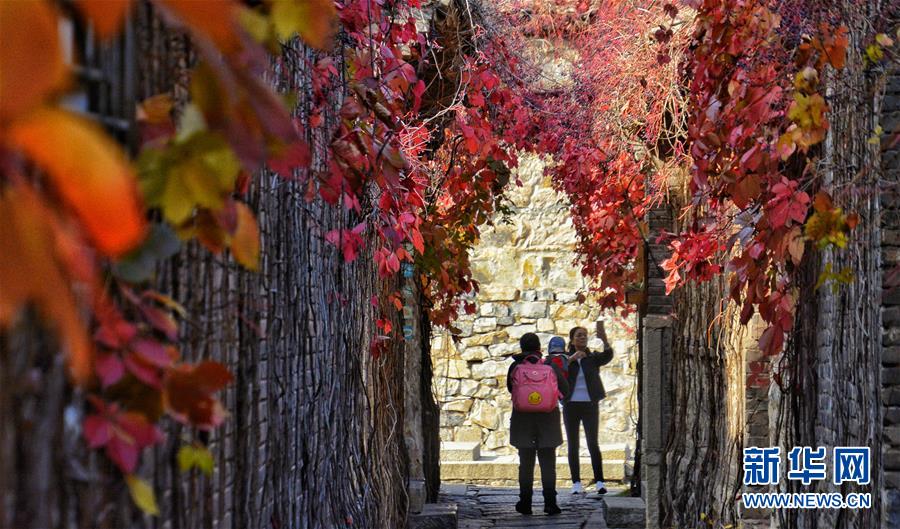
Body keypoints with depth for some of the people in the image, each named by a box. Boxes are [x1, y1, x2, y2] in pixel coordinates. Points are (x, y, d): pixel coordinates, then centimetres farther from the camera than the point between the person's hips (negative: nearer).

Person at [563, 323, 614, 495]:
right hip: (570, 405, 1)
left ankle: (599, 481, -8)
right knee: (573, 445, 2)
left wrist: (604, 338, -37)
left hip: (590, 405, -1)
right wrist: (571, 358, -24)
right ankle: (576, 483, 5)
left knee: (593, 443, -9)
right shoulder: (565, 358, 6)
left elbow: (608, 355, -18)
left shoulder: (594, 357, 3)